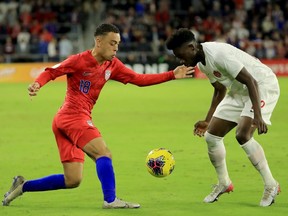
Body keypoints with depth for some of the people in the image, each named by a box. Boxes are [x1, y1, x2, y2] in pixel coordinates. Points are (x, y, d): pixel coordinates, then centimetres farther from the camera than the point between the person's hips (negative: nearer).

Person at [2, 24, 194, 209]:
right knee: (104, 153, -20)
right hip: (72, 117, -8)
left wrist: (172, 75, 4)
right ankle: (110, 200, -22)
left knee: (72, 181, 6)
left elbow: (139, 79, 10)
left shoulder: (112, 65, 10)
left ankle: (22, 186, 15)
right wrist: (37, 84, -31)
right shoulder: (80, 60, -9)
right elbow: (51, 72, -9)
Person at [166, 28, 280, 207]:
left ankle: (271, 185, -13)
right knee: (211, 136, 3)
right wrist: (208, 121, 14)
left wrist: (257, 115, -37)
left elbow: (251, 81, -30)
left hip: (263, 86, -9)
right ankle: (224, 183, 22)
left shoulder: (219, 54, -28)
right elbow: (220, 90, 16)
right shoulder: (202, 63, 2)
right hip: (239, 92, 9)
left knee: (243, 135, -26)